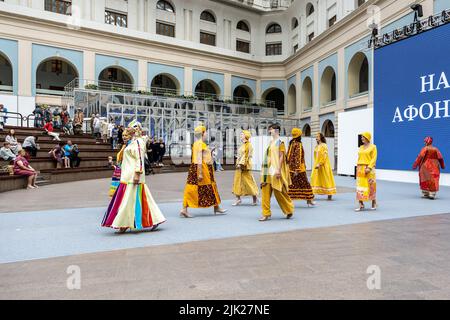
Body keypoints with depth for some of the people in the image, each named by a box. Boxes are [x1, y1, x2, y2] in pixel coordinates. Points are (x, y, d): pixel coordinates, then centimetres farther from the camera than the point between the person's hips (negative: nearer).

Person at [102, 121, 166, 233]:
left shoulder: (137, 142, -11)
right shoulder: (131, 142, 19)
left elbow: (139, 159, -19)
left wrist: (137, 174, -24)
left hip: (133, 176, -10)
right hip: (128, 176, 10)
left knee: (129, 199, -5)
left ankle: (125, 224, 3)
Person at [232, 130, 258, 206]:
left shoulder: (248, 145, -9)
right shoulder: (243, 145, 16)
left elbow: (246, 155, -17)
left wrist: (241, 164, -22)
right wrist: (238, 164, 13)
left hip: (245, 166, -9)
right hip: (239, 166, 9)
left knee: (248, 181, -1)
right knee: (238, 181, 5)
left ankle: (255, 197, 13)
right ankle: (238, 199, 10)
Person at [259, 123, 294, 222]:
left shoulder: (280, 142, -6)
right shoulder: (271, 142, 16)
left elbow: (281, 156, -12)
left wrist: (278, 170, -20)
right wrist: (264, 170, 16)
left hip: (275, 171, -7)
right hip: (268, 171, 8)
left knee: (279, 192, 1)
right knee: (265, 192, 1)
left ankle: (289, 210, 21)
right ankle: (266, 214, 6)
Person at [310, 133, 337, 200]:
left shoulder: (324, 146, -11)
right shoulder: (316, 146, 12)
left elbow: (324, 156, -18)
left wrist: (319, 164, -24)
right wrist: (316, 164, 10)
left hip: (323, 165, -7)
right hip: (316, 165, 7)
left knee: (326, 179, 1)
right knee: (314, 178, 1)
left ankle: (330, 194, 11)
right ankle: (313, 193, 3)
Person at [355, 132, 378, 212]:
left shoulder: (373, 147, -2)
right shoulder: (361, 147, 15)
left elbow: (374, 158, -9)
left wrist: (369, 167, -18)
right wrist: (358, 168, 7)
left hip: (368, 169, -5)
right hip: (360, 169, 5)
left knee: (371, 186, 2)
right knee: (360, 186, 1)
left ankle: (374, 203, 21)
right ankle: (361, 205, 4)